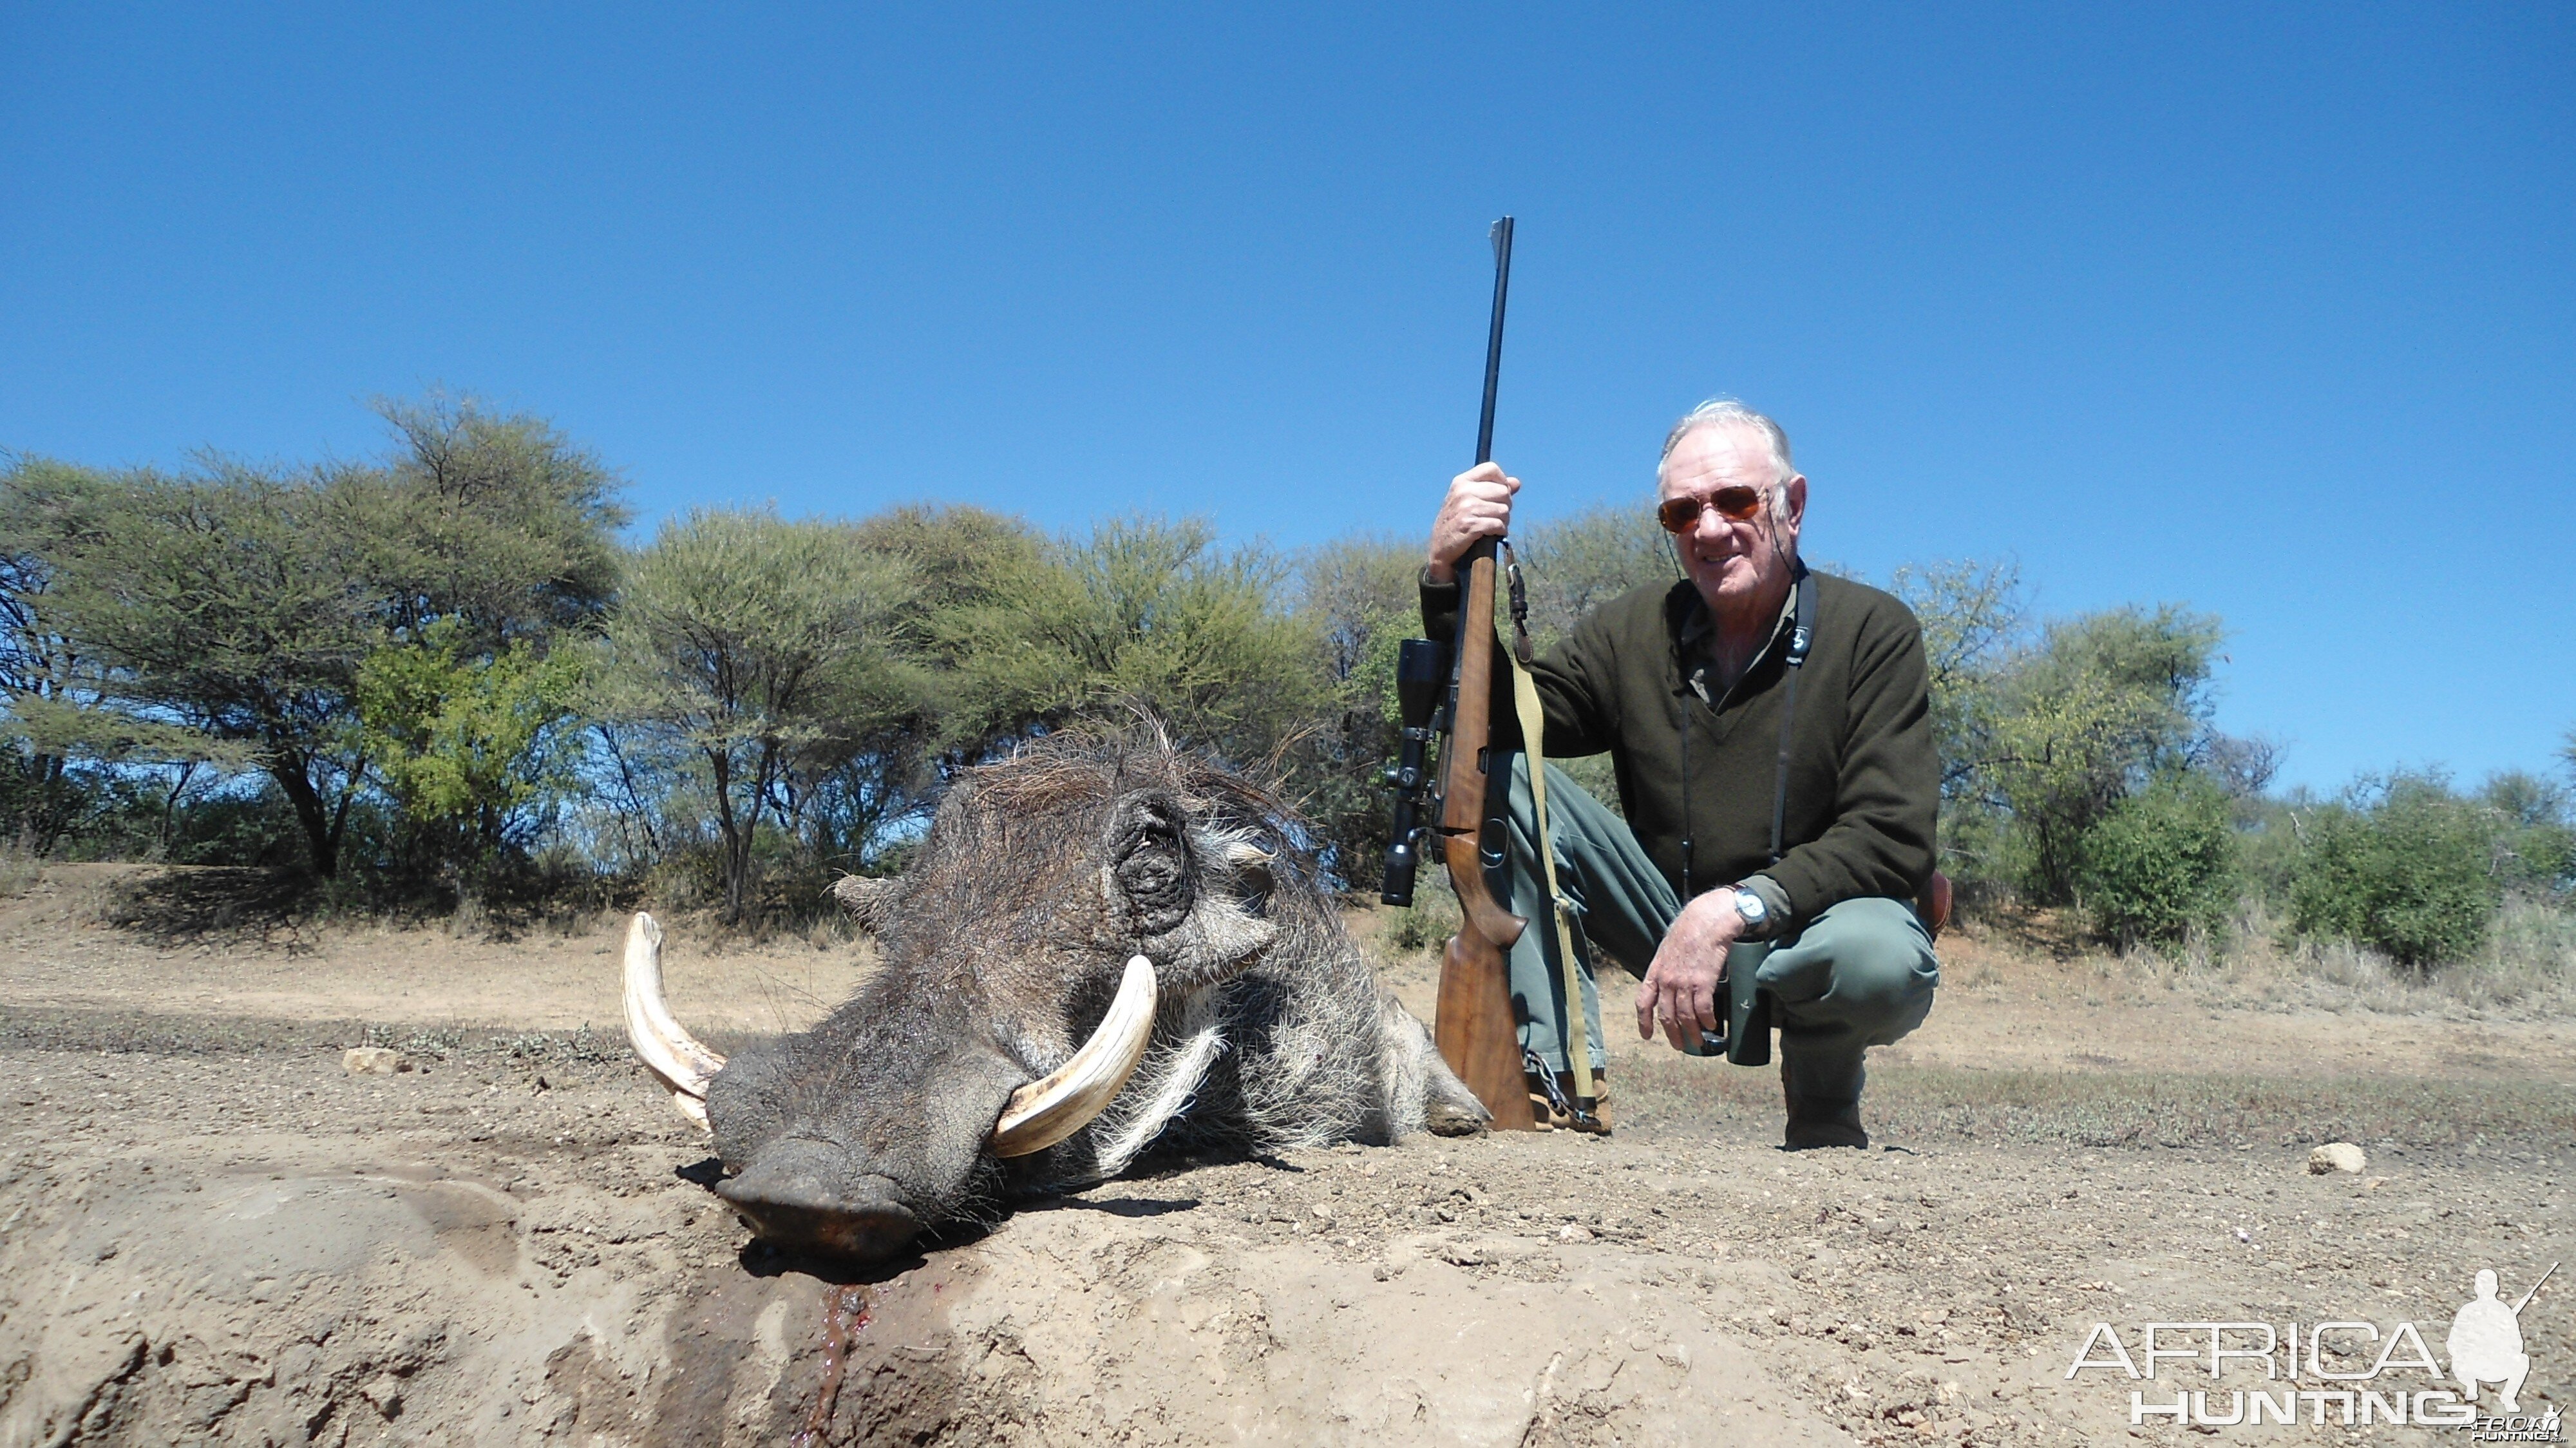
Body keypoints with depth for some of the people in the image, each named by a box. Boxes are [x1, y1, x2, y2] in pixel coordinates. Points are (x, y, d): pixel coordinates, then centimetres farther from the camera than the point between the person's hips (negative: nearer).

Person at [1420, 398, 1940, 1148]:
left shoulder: (1874, 631, -11)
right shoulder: (1631, 631, 0)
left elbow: (1895, 839, -18)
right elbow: (1491, 725, -8)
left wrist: (1738, 907, -31)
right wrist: (1450, 580, -21)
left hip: (1814, 927, -3)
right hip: (1673, 929, 3)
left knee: (1883, 958, -39)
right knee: (1499, 774, -15)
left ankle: (1822, 1103, -1)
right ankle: (1561, 1079, -16)